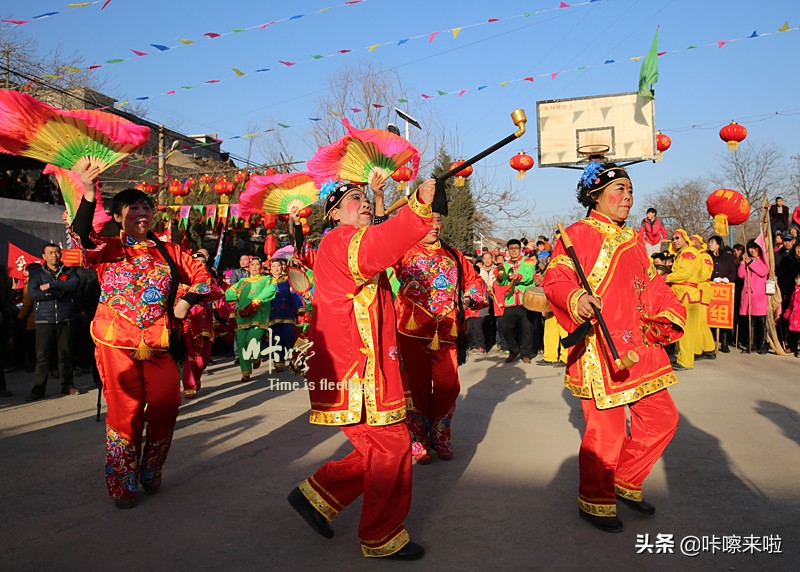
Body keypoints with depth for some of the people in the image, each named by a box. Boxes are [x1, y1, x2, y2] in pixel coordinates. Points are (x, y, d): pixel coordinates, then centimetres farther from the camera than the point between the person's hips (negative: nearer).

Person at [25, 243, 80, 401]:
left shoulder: (69, 271, 11)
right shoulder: (36, 273, 8)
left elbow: (75, 283, -11)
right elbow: (33, 294, -6)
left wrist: (50, 285, -14)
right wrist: (58, 293, -9)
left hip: (65, 319, 1)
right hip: (44, 320, -1)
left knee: (65, 353, 3)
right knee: (42, 355, -3)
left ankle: (67, 385, 13)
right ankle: (38, 388, 4)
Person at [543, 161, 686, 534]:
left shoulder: (632, 240, 20)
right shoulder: (580, 234, -5)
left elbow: (651, 284, 26)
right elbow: (555, 278, -16)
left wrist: (669, 312, 9)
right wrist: (576, 299, -36)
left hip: (639, 345, 9)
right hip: (598, 347, -9)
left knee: (662, 417, 12)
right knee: (607, 430, -4)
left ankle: (626, 482, 31)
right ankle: (594, 501, 19)